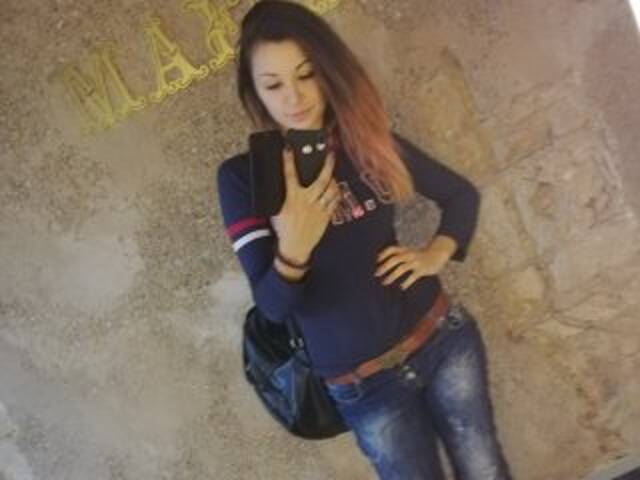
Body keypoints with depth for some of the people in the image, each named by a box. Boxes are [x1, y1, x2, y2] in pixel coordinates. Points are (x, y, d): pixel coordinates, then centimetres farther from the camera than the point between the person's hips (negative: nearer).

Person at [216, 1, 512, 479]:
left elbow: (462, 193, 13)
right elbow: (272, 306, -16)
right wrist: (293, 249, -35)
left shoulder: (372, 140, 0)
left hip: (443, 337, 2)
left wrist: (436, 254, -3)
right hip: (363, 383, -2)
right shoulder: (242, 175, -9)